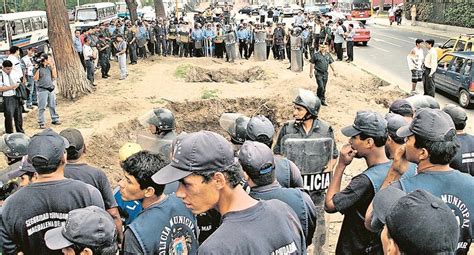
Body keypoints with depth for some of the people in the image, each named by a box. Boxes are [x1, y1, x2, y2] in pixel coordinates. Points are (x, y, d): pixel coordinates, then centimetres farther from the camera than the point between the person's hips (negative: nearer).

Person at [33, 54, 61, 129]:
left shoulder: (49, 67, 9)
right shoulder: (39, 68, -7)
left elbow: (55, 76, 5)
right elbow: (36, 79, -13)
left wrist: (53, 67, -1)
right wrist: (38, 69, -20)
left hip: (51, 89, 5)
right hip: (42, 90, -5)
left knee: (52, 105, 14)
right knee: (42, 107, -2)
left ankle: (55, 119, 27)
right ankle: (41, 123, 3)